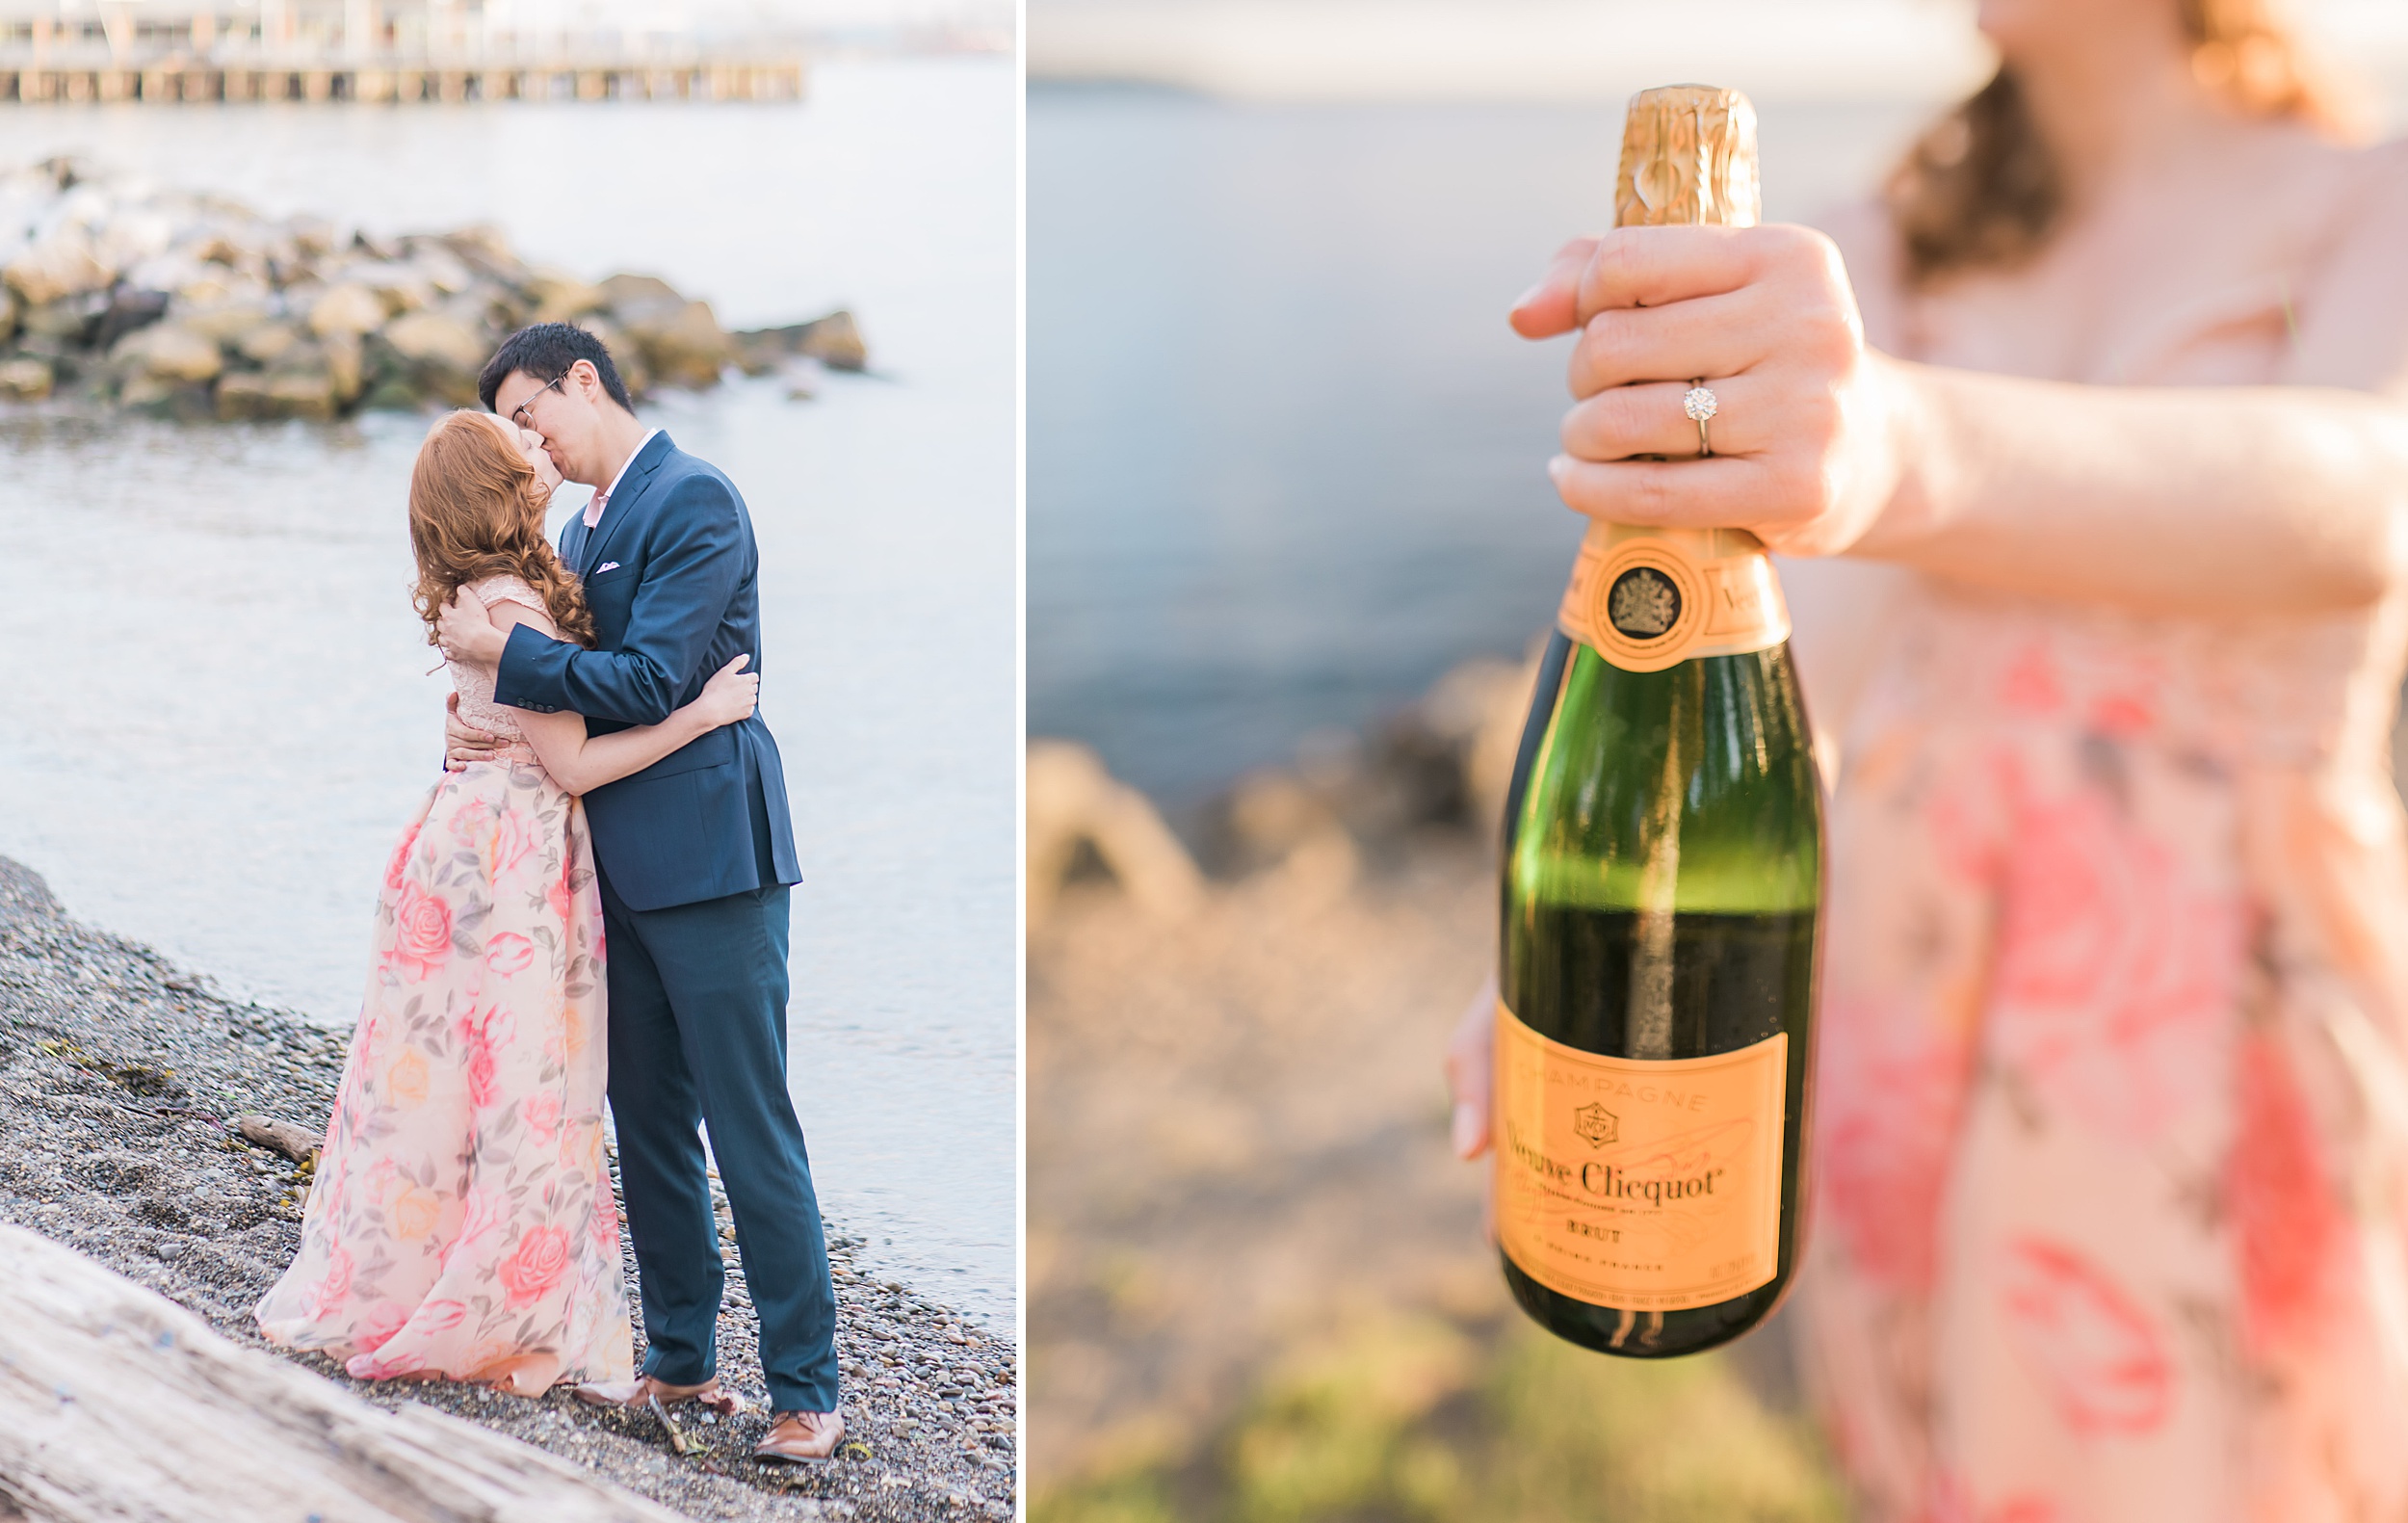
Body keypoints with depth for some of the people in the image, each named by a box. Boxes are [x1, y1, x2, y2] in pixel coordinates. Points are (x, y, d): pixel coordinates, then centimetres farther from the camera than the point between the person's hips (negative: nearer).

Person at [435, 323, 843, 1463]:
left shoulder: (693, 500, -11)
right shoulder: (582, 528, 18)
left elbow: (648, 683, -18)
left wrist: (500, 650, -13)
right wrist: (484, 720, 1)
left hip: (708, 855, -9)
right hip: (622, 864, 9)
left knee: (750, 1129, -5)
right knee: (647, 1122, 14)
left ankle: (805, 1390, 3)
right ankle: (681, 1360, 26)